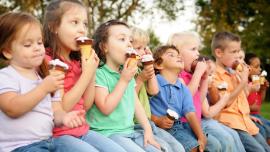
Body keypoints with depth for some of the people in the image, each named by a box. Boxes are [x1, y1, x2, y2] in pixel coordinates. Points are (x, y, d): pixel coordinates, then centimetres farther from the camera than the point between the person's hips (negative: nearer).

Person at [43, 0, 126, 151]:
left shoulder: (77, 62, 11)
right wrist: (86, 74, -16)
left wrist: (92, 73, -1)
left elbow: (86, 106, 10)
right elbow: (59, 109, -17)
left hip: (83, 130, 7)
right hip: (59, 135, -7)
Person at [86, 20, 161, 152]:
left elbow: (136, 104, 14)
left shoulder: (127, 72, 13)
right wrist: (123, 81, -16)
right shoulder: (99, 73, -12)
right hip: (107, 133, -7)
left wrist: (148, 129, 5)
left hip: (129, 131, 7)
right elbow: (106, 108, -19)